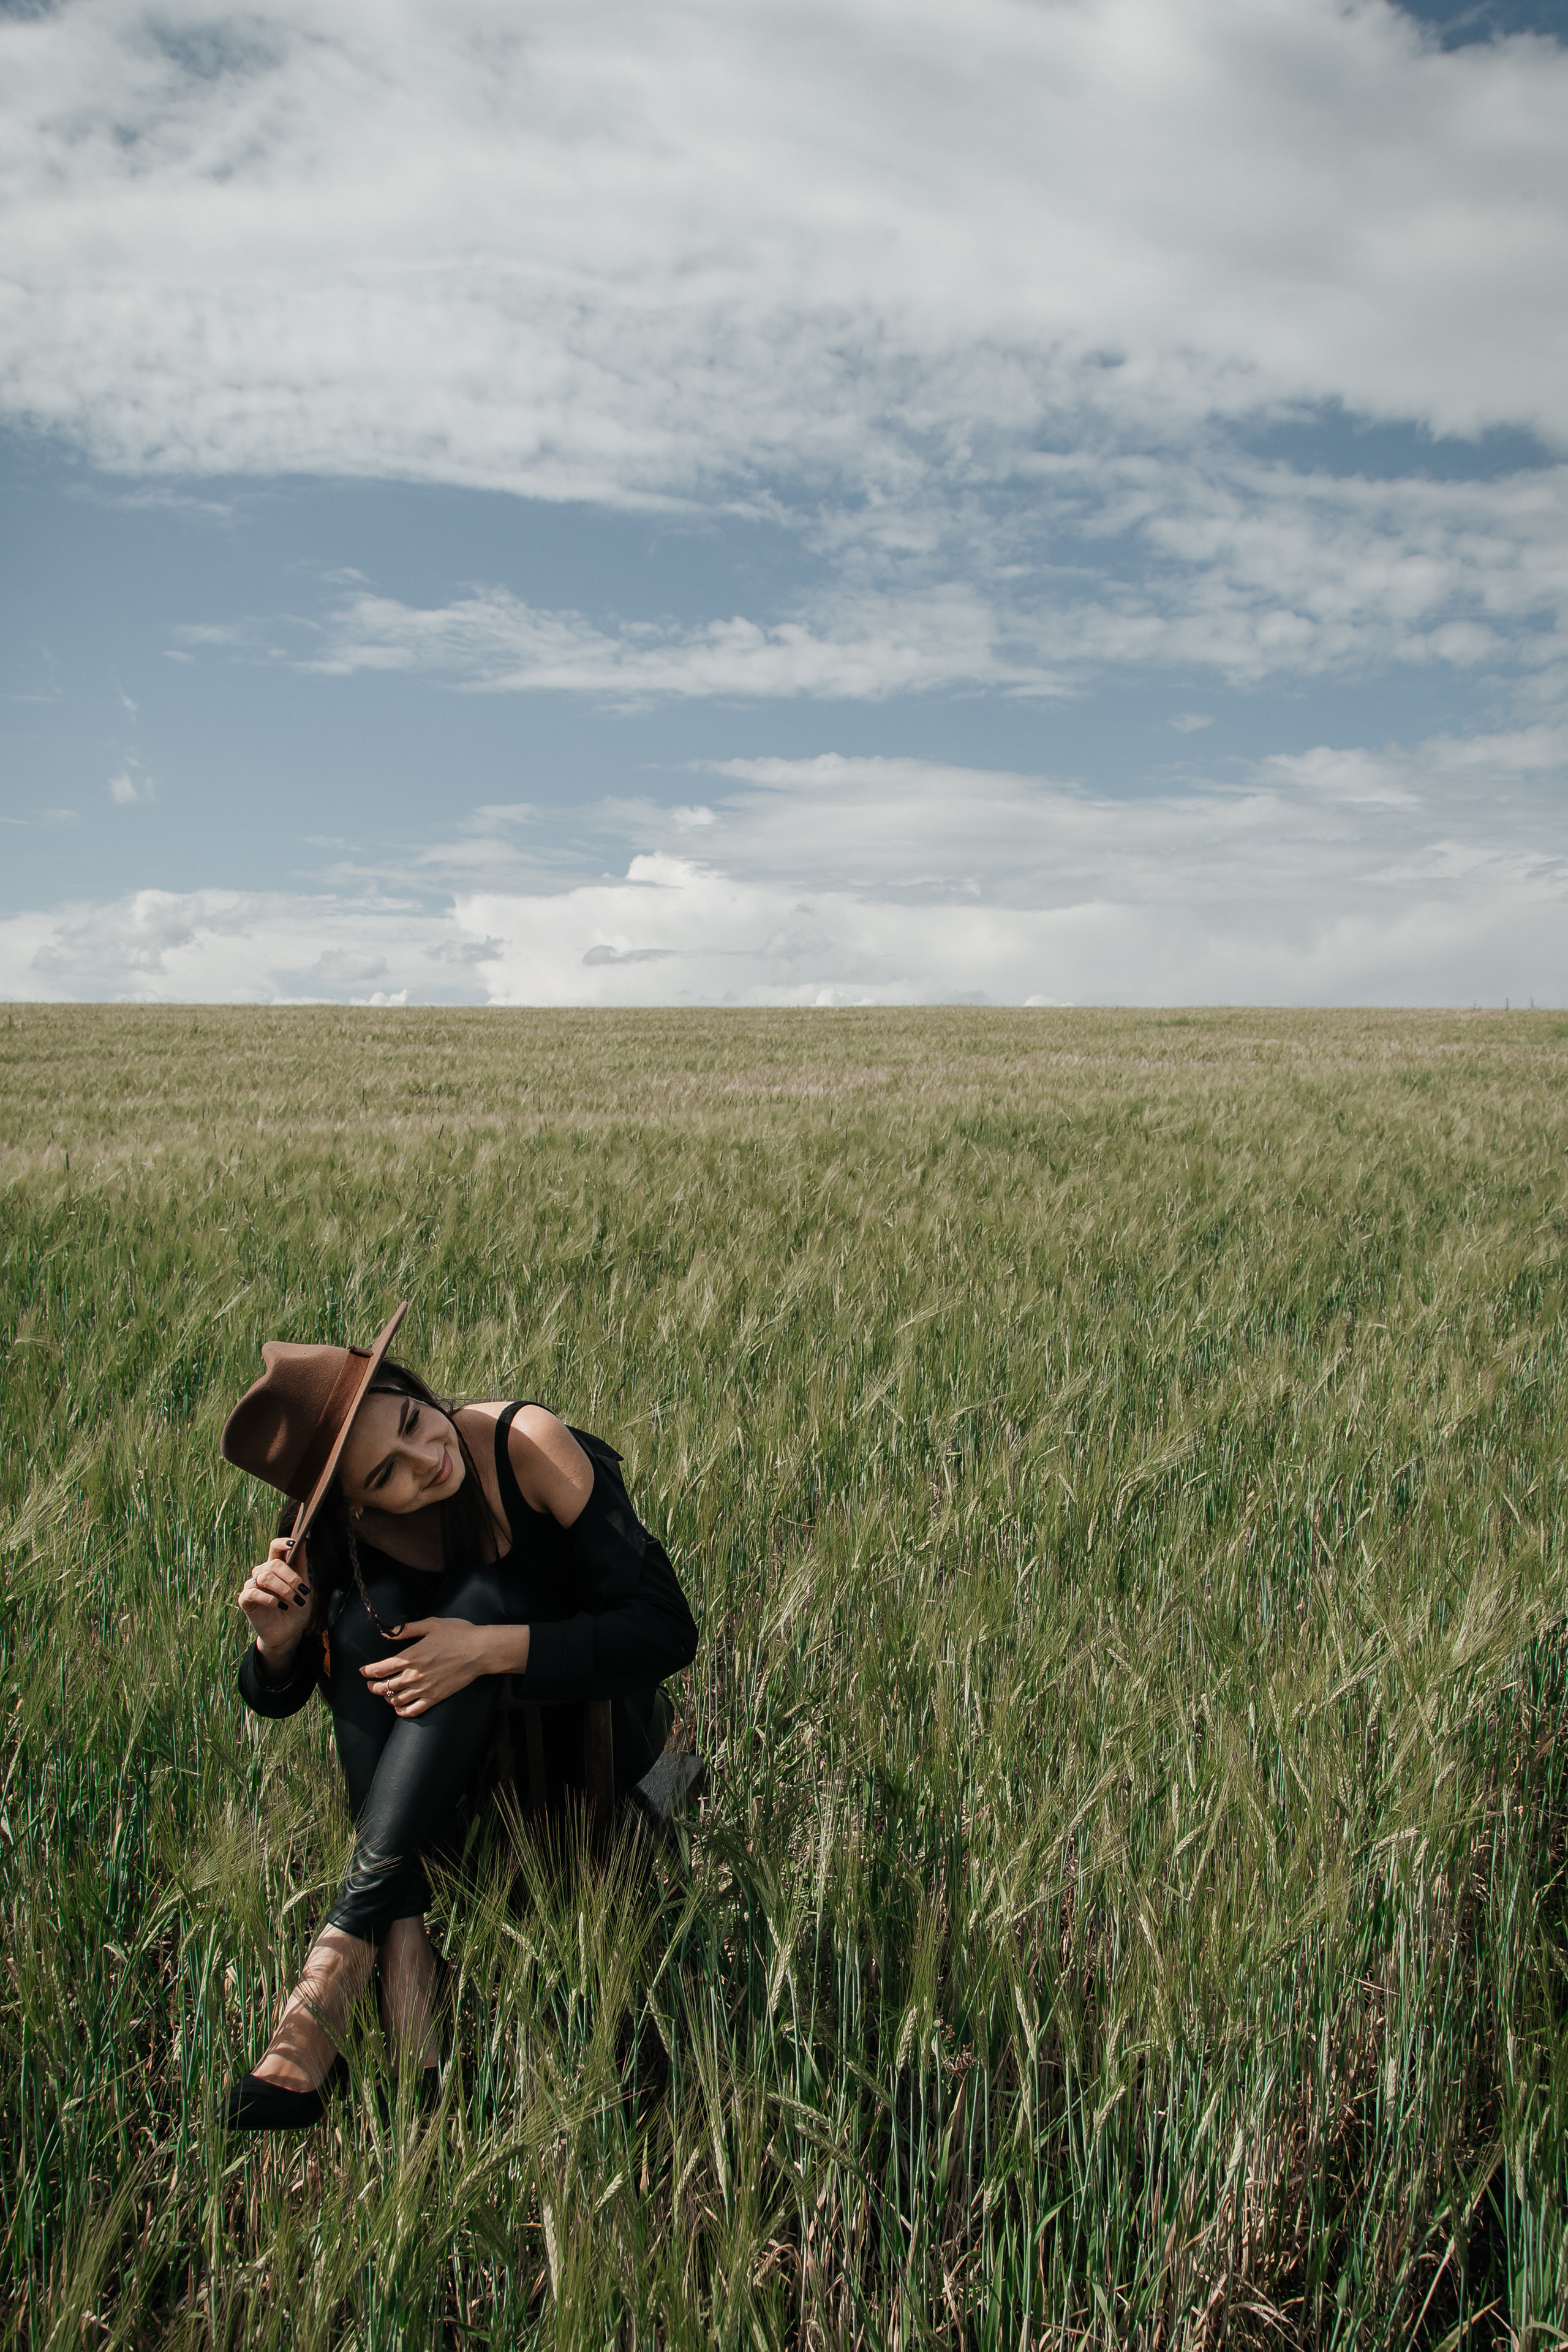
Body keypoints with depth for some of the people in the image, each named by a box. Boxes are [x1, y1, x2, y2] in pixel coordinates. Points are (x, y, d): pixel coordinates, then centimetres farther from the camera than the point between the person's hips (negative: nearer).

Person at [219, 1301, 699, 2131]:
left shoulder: (527, 1447, -26)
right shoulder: (335, 1533, -16)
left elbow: (669, 1631, -26)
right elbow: (273, 1700, -5)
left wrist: (491, 1649, -37)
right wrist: (278, 1640, -28)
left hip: (592, 1727, -3)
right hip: (461, 1753, 3)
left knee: (484, 1594, -31)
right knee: (367, 1611, -25)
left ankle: (340, 1953, -35)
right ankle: (403, 1947, -33)